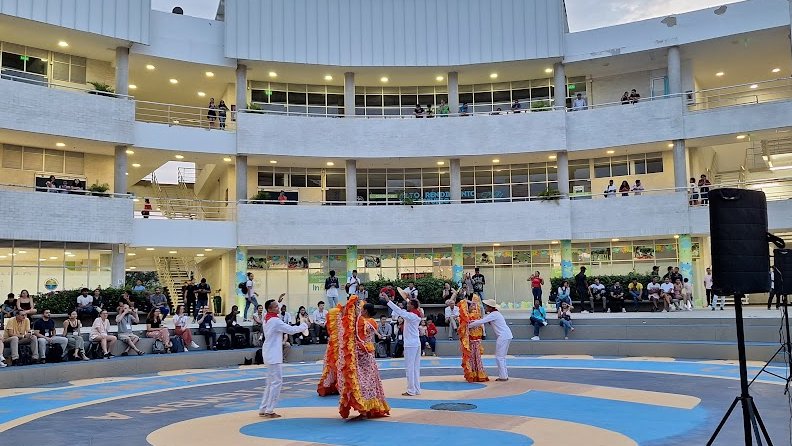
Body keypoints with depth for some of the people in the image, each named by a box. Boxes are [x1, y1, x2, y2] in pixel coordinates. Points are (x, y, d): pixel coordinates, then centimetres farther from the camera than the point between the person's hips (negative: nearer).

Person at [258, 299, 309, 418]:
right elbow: (290, 330, -17)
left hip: (269, 354, 10)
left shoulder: (267, 320, 12)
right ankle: (269, 410, -2)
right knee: (276, 382, -5)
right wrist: (304, 326, -5)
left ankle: (263, 409, 18)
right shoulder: (275, 320, -17)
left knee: (271, 382, 16)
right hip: (273, 355, -10)